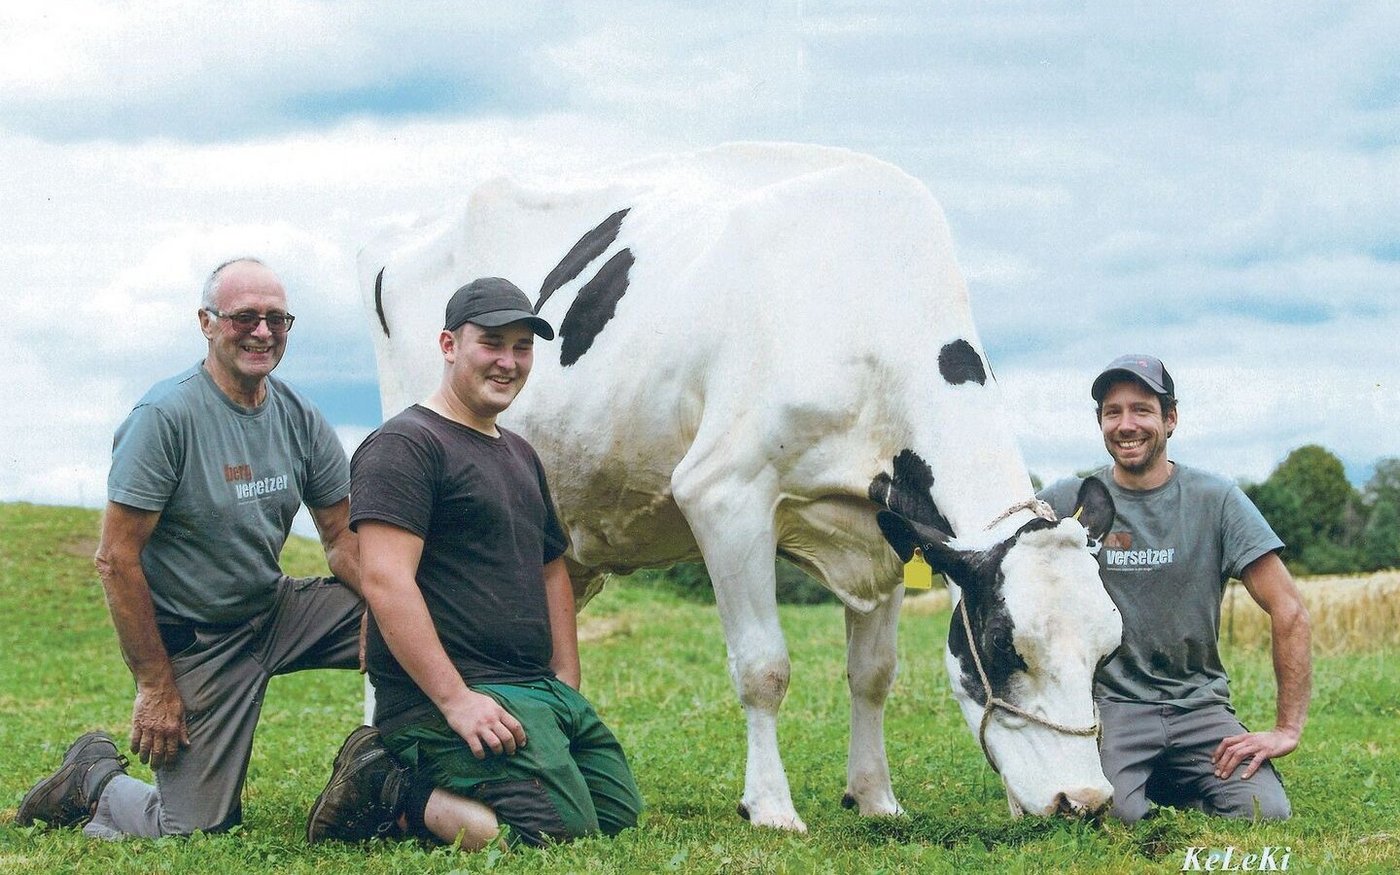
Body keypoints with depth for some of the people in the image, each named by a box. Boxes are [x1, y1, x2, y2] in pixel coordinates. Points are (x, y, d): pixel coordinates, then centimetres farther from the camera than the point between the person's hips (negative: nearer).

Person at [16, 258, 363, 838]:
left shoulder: (301, 419, 0)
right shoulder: (166, 416, -18)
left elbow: (342, 539, 4)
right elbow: (116, 557, -17)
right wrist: (155, 686, -18)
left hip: (275, 610, 6)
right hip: (191, 640, -6)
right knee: (197, 830, -7)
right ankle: (95, 780, 22)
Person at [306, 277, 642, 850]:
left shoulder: (519, 455, 21)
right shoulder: (403, 446, -9)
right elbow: (385, 580, -19)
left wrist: (567, 689, 16)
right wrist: (456, 701, -24)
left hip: (541, 690, 10)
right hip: (440, 696, -10)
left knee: (620, 812, 4)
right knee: (564, 832, -22)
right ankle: (389, 794, -5)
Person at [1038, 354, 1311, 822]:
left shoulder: (1216, 500, 1)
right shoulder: (1067, 502, 2)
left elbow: (1289, 611, -1)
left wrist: (1288, 728, -8)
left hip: (1201, 705, 1)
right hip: (1110, 703, -1)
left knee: (1267, 814, -21)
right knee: (1113, 814, -29)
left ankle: (1174, 792, 10)